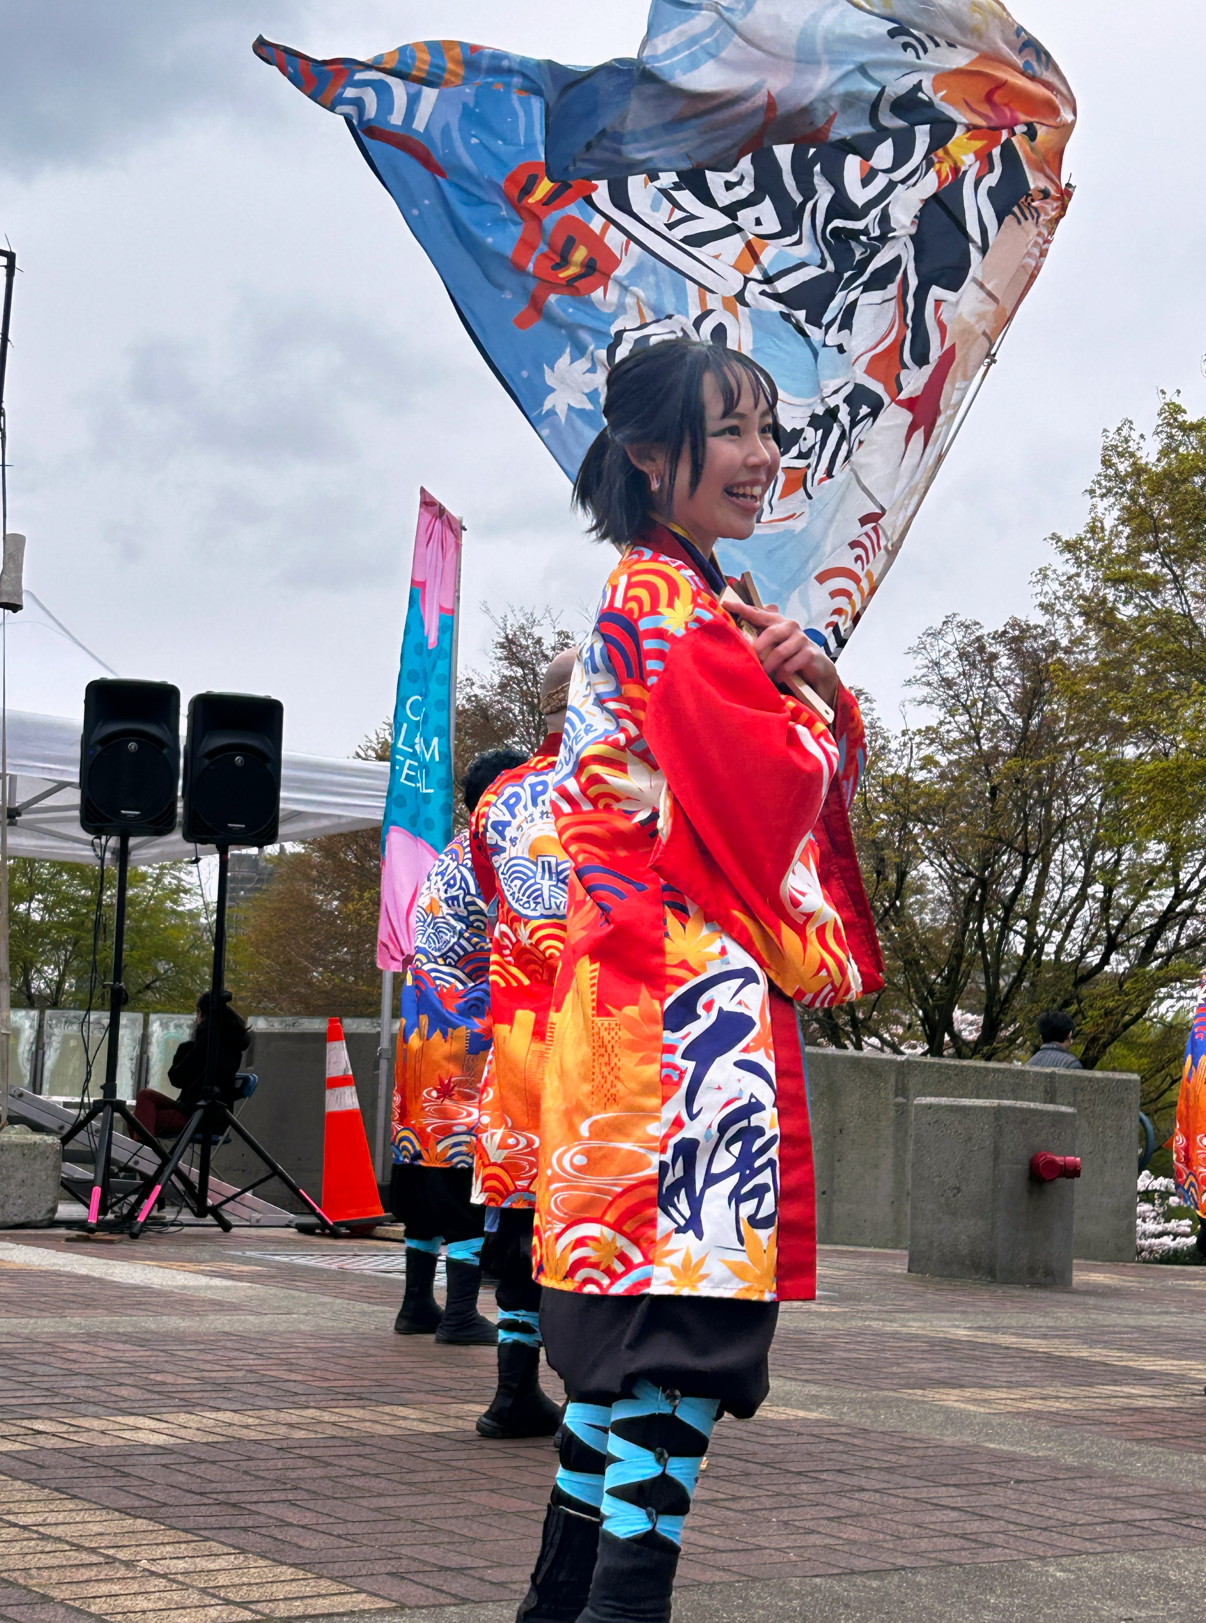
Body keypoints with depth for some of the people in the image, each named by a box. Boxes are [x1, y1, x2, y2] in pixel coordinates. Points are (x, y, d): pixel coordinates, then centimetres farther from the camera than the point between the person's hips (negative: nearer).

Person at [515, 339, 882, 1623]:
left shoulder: (698, 602, 23)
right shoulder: (660, 598, -8)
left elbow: (827, 768, 21)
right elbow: (778, 777, -16)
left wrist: (814, 681, 1)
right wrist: (801, 696, 5)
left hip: (686, 985, 10)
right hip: (695, 985, -10)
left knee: (644, 1319, 12)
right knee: (693, 1315, -13)